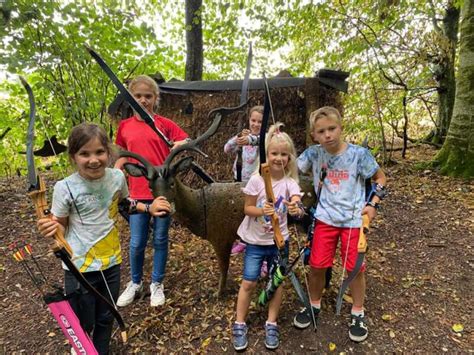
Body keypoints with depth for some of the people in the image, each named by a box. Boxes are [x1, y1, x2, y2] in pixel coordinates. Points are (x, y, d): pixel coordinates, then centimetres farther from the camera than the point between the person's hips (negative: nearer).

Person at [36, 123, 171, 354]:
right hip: (80, 267, -3)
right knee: (84, 325, 15)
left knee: (106, 319, 22)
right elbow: (61, 226, -6)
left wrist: (148, 208, 1)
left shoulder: (117, 177, -9)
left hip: (111, 262, 3)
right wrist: (51, 229, -28)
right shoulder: (65, 188, -19)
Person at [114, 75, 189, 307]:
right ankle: (135, 283, 36)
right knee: (136, 243, 11)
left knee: (160, 240, 11)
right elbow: (122, 158, 12)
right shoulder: (125, 127, 6)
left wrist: (180, 144, -24)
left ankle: (157, 284, 31)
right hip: (137, 193, 2)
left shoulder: (165, 124, -2)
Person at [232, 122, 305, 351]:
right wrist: (261, 211, -29)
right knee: (249, 283, 4)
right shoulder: (256, 180, -13)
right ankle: (239, 325, 22)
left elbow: (297, 206, -26)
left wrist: (296, 210, -50)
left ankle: (271, 325, 30)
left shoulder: (290, 183, -9)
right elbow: (247, 208, -9)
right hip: (255, 241, -1)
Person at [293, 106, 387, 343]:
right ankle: (314, 306, 33)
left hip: (354, 219, -1)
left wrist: (373, 204, -7)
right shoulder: (313, 153, -6)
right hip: (325, 218, 2)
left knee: (355, 268, 8)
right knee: (317, 265, 7)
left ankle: (358, 313, 33)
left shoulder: (359, 154, -13)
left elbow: (380, 178, 0)